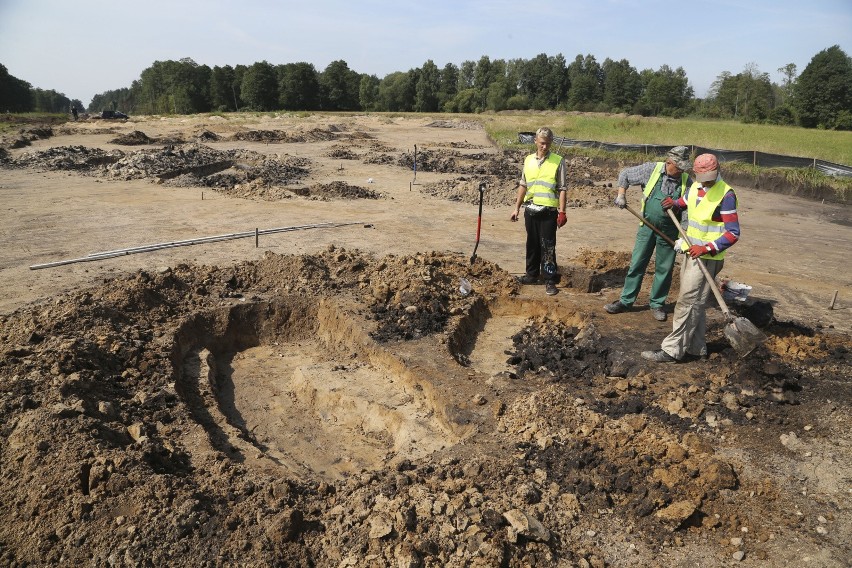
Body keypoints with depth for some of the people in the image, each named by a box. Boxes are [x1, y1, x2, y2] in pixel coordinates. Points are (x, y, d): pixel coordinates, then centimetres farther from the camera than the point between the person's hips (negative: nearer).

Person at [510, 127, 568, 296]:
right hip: (530, 210, 4)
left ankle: (550, 280, 5)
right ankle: (532, 274, 28)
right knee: (532, 244, 15)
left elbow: (562, 189, -5)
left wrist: (562, 212, -10)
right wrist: (517, 208, 13)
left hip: (549, 211, -4)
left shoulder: (558, 161, -4)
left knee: (548, 247, -2)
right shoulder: (528, 160, 8)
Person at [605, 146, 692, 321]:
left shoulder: (686, 181, -5)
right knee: (636, 264, 5)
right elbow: (625, 174, 4)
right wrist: (621, 195, -6)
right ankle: (626, 300, 16)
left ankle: (657, 304, 23)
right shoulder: (651, 169, -8)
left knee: (664, 269, 7)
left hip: (669, 231, 1)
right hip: (647, 226, 0)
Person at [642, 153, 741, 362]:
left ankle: (672, 350, -4)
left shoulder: (725, 195, -16)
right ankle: (696, 347, 25)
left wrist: (707, 248, -27)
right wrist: (675, 203, 10)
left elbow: (733, 233, -18)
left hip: (707, 257, -8)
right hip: (691, 252, 9)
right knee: (694, 302, 14)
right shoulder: (694, 187, 8)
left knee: (687, 302, -8)